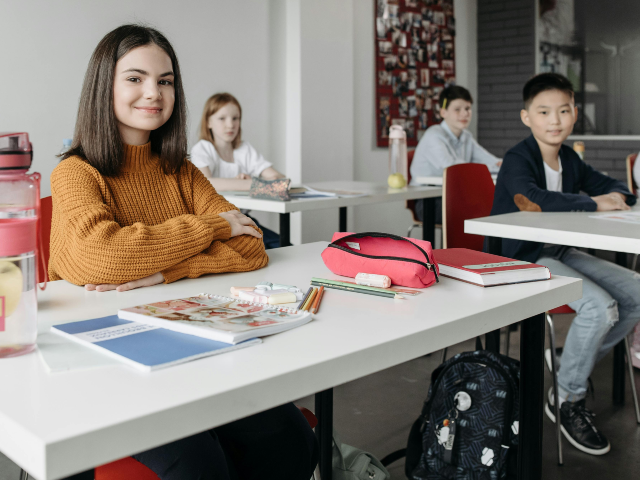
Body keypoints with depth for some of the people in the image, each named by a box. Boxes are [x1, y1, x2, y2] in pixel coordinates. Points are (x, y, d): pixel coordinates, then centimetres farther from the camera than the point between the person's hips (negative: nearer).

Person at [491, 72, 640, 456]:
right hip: (521, 260, -9)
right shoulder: (517, 160, -13)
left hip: (560, 253, 9)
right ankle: (567, 400, -5)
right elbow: (532, 198, -34)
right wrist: (593, 204, -24)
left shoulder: (570, 159, 11)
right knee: (600, 306, -26)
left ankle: (577, 368, 13)